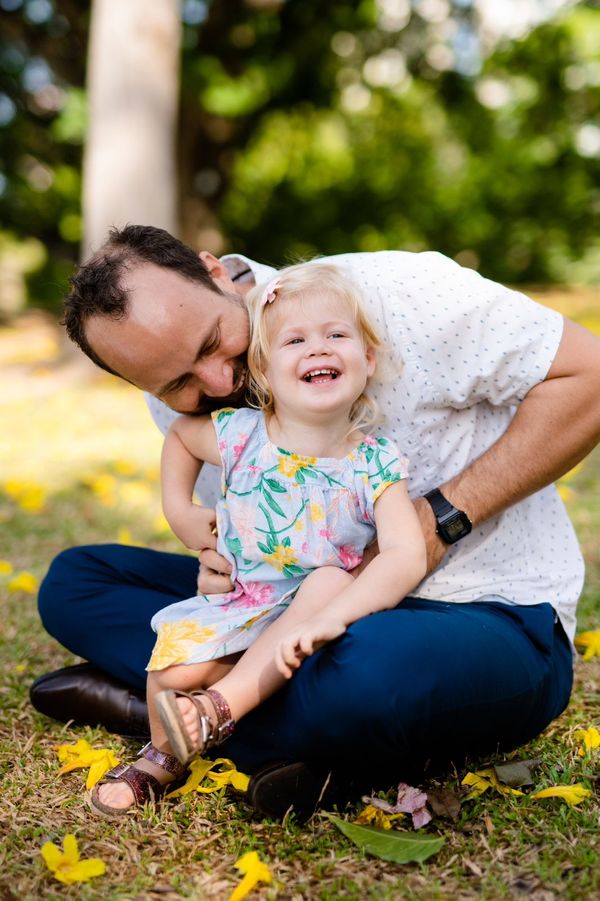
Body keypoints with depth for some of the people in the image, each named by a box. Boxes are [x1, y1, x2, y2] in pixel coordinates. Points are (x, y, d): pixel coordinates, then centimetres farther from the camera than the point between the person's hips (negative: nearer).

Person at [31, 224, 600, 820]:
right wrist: (231, 568, -12)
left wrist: (442, 515, -19)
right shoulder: (181, 401, 0)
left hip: (489, 617, -6)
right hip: (323, 612, 7)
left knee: (373, 666, -44)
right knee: (72, 581, 0)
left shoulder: (390, 293, -17)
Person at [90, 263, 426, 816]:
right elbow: (179, 433, 16)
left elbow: (407, 556, -29)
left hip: (316, 603, -1)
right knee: (175, 670, -23)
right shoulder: (238, 434, -9)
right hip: (234, 602, 2)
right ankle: (161, 759, 12)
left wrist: (327, 619, -42)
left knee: (332, 579, -32)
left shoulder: (376, 465, -15)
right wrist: (179, 507, 5)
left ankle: (221, 706, -31)